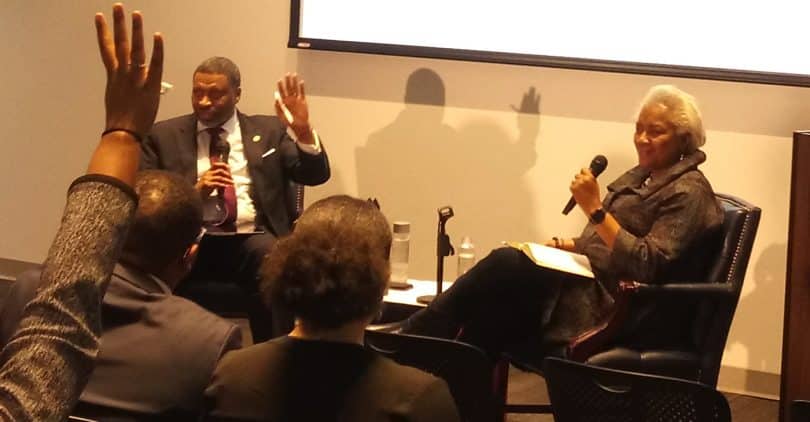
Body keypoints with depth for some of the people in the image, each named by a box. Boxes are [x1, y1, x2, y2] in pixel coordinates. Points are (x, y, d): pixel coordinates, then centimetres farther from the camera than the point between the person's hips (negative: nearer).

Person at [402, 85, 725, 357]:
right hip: (592, 288, 9)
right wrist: (568, 246, 5)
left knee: (505, 265, -24)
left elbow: (646, 266, -19)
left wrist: (595, 209, -22)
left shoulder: (688, 192, -9)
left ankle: (417, 336, -17)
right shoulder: (639, 177, 19)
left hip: (618, 311, -9)